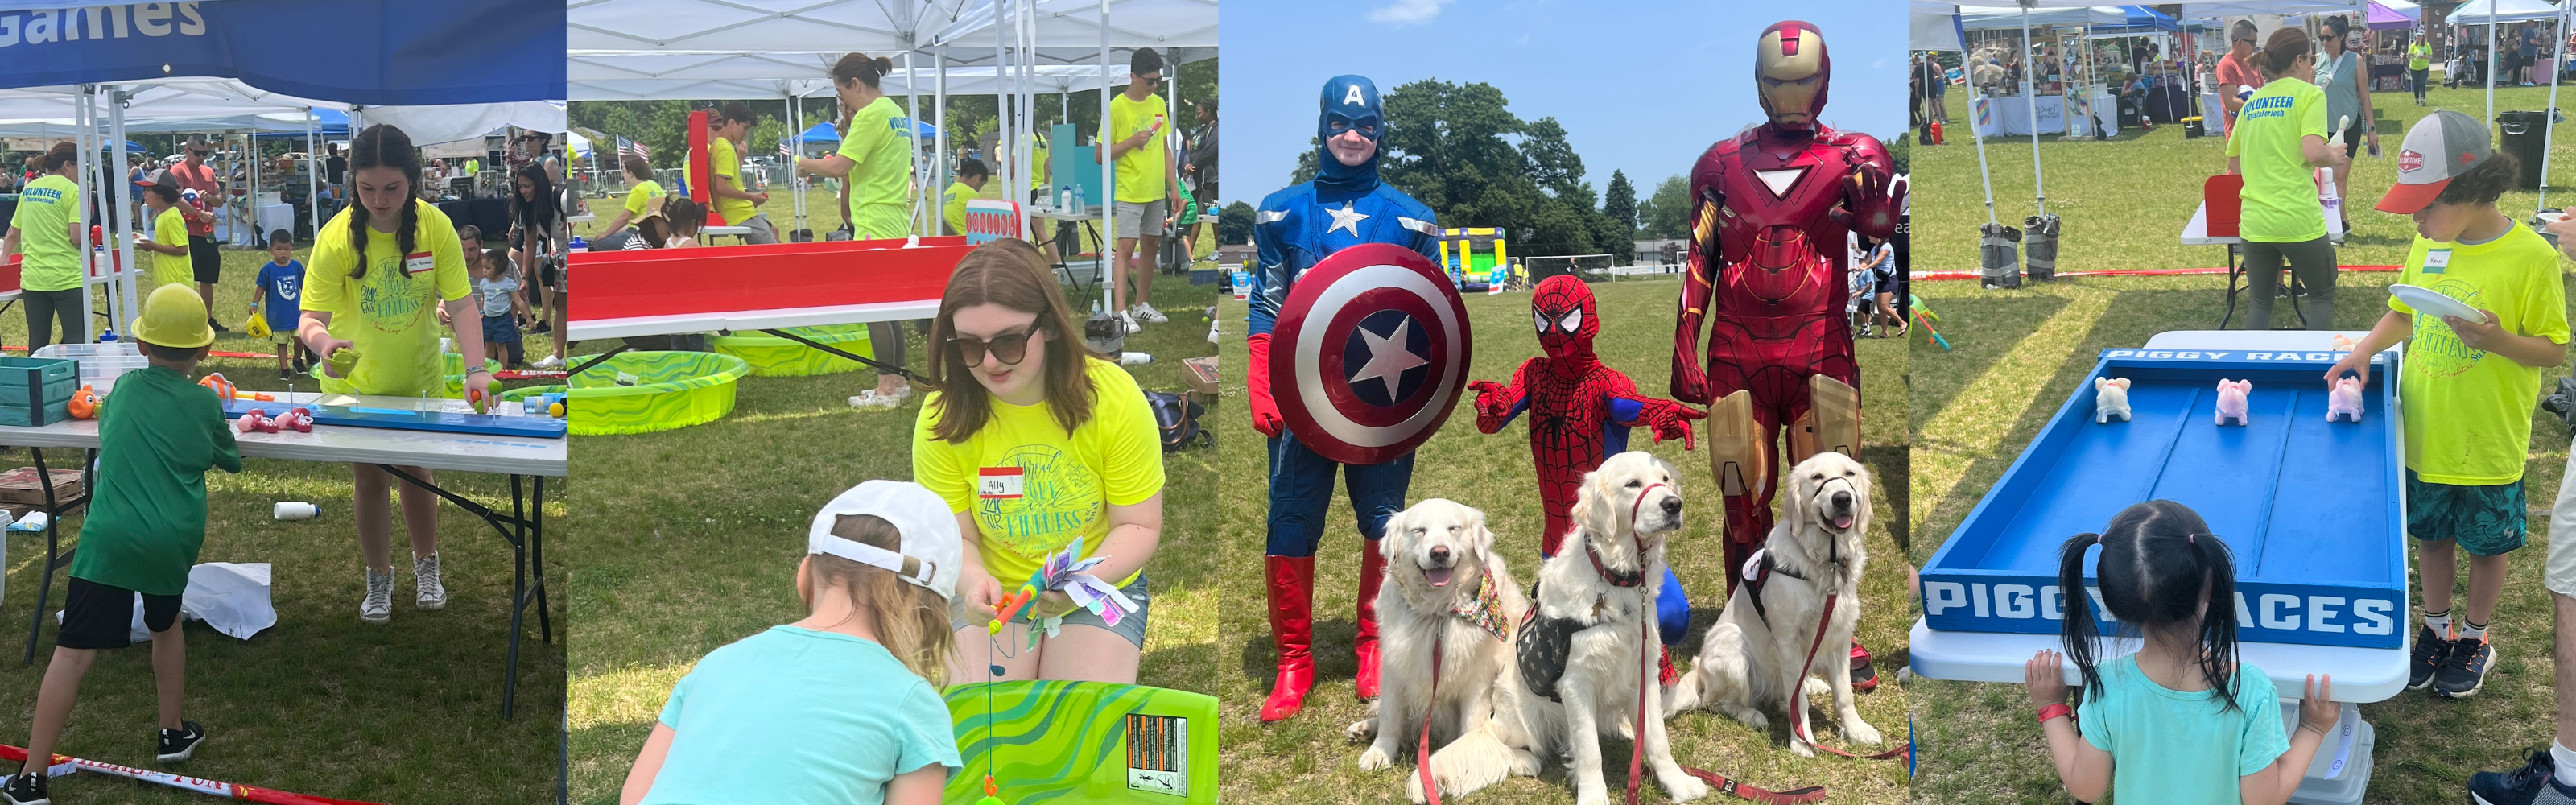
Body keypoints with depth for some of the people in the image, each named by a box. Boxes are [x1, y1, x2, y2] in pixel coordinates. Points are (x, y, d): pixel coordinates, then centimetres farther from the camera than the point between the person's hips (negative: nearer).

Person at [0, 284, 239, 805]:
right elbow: (231, 462, 22)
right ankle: (174, 733, 39)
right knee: (166, 624, 28)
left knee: (73, 652, -4)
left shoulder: (124, 389, 11)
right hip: (174, 542, 1)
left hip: (110, 538, -1)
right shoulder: (205, 402, 5)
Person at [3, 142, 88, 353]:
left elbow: (13, 235, 18)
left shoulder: (29, 189, 12)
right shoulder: (73, 191, -7)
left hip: (32, 278, 6)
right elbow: (77, 237, -16)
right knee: (76, 341, -2)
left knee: (37, 345, 11)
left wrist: (4, 259, 29)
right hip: (66, 278, -6)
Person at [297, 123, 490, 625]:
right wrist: (321, 340, -46)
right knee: (371, 480, 7)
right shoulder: (336, 237, -21)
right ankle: (379, 577, 28)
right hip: (356, 382, -1)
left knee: (417, 471, 14)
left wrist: (475, 368, -33)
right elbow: (311, 317, -22)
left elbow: (460, 304, -18)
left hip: (419, 377, 1)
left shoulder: (435, 226, -17)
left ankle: (426, 565, 36)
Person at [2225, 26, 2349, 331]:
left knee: (2260, 302, 16)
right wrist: (2335, 158, 2)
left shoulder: (2252, 101, 14)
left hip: (2254, 222, 5)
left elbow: (2234, 164, 20)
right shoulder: (2309, 94, -4)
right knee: (2322, 296, 15)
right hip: (2298, 220, -5)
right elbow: (2313, 152, -18)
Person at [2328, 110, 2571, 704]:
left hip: (2489, 443, -4)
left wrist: (2497, 340, -32)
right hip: (2425, 432, 4)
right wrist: (2365, 350, -6)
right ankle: (2437, 628, 39)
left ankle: (2476, 638, 35)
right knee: (2431, 534, 19)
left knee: (2486, 544, 15)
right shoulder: (2428, 243, -4)